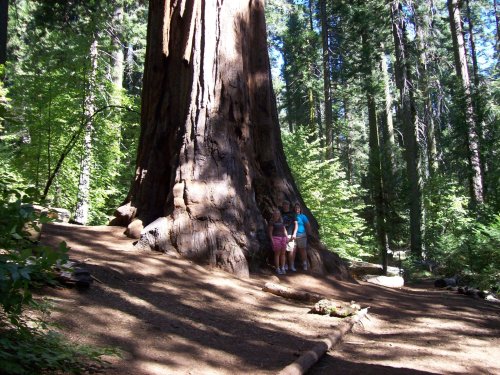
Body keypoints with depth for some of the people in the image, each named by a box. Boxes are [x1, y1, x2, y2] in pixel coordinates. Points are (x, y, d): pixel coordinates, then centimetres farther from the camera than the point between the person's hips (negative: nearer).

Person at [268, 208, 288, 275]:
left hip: (283, 238, 6)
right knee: (277, 253, -4)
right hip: (276, 238, -5)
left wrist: (286, 237, 12)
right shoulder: (272, 222, 0)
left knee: (283, 253, 4)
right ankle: (277, 269, 0)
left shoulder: (281, 221, 17)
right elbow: (270, 232, -4)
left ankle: (282, 268, 9)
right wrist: (272, 240, -12)